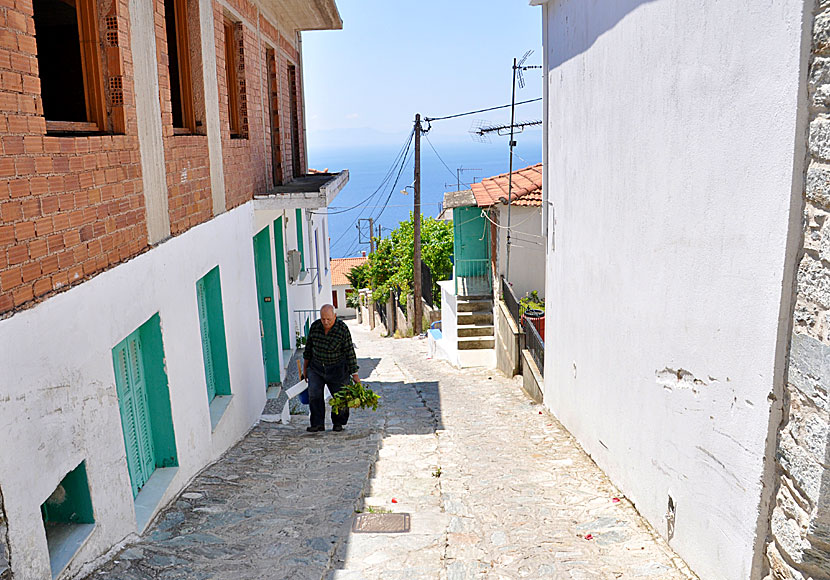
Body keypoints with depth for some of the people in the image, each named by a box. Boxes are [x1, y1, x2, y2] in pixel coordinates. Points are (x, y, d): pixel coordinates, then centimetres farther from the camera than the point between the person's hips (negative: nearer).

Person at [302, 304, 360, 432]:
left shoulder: (342, 329, -16)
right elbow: (308, 347, 7)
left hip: (337, 369, -2)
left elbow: (350, 352, -12)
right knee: (314, 395, -11)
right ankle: (318, 424, -3)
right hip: (316, 368, 3)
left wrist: (354, 374, -11)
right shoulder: (315, 326, -6)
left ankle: (338, 423, 21)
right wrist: (305, 368, 13)